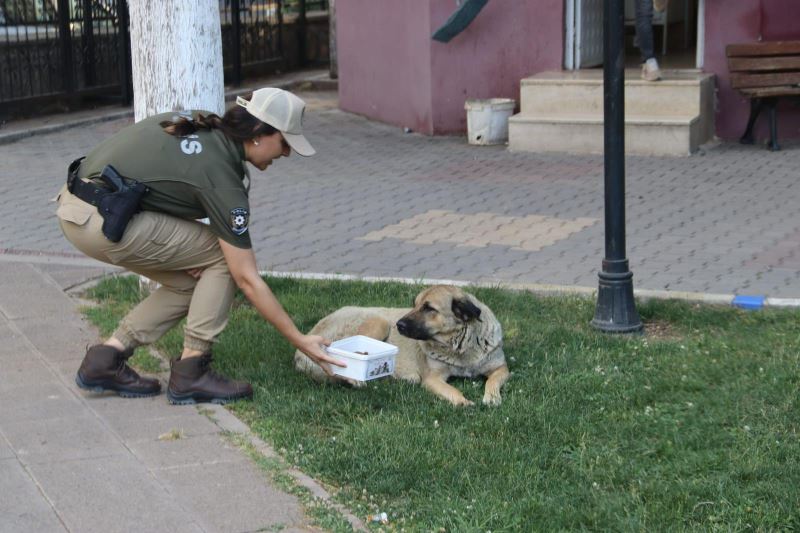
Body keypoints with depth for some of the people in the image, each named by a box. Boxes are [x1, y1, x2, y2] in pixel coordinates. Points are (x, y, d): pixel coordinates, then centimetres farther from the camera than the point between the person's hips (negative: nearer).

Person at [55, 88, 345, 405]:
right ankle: (190, 373, 2)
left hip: (74, 207, 9)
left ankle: (106, 359, 12)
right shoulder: (222, 178, -12)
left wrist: (185, 253, 9)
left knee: (191, 281, 15)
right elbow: (247, 278, -10)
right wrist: (300, 342, -4)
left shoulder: (196, 126, 11)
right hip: (103, 222, -9)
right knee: (223, 257, 1)